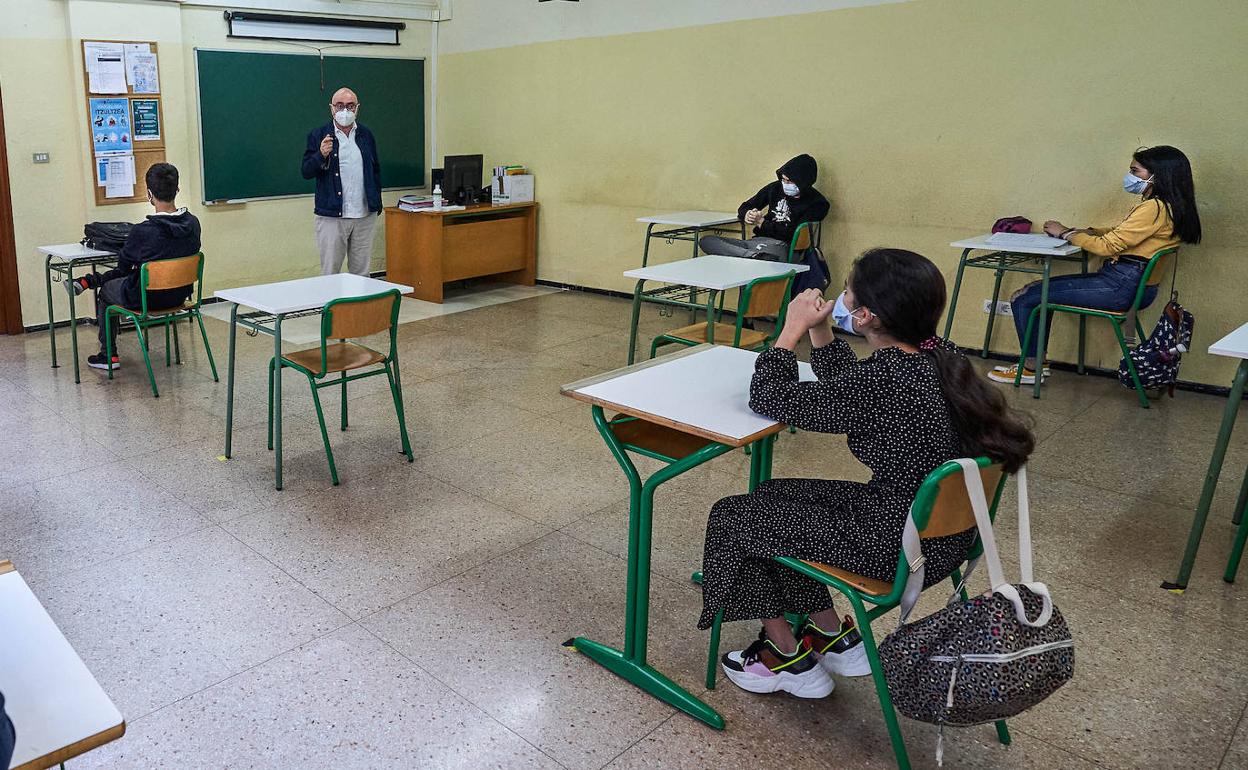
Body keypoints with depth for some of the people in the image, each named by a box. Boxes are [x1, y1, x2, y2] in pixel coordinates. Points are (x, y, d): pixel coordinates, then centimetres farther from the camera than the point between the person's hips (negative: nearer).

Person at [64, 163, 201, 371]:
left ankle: (108, 355, 37)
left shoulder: (143, 231, -26)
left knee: (105, 291, 27)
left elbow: (123, 264, -7)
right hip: (180, 295, 5)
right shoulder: (193, 223, -10)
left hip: (147, 299, -5)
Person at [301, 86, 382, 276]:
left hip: (365, 216, 3)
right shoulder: (319, 135, 1)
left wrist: (377, 202, 12)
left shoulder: (366, 134, 12)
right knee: (330, 273, 0)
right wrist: (321, 155, -21)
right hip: (332, 216, -3)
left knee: (361, 273, 8)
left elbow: (376, 169, 19)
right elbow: (306, 172, -3)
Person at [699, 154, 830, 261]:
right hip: (756, 241, 8)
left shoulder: (817, 203, -3)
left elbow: (795, 233, -12)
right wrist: (746, 215, -6)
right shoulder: (775, 188, 13)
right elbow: (744, 208, 20)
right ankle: (754, 255, -31)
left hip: (781, 246, -7)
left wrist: (762, 223, -9)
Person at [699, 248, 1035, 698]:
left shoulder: (882, 382, -30)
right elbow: (845, 386, 14)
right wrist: (818, 328, 3)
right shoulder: (938, 357, -3)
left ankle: (786, 657, 22)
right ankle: (834, 638, 27)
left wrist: (793, 327, -7)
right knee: (777, 498, 21)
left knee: (733, 517, 5)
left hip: (898, 548, -9)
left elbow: (769, 399, -17)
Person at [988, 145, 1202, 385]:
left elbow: (1107, 246, -18)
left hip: (1120, 286, -11)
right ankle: (1033, 362, 20)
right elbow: (1118, 234, 20)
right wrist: (1077, 232, 8)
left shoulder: (1154, 208, -17)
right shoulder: (1162, 206, 15)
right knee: (1040, 289, 20)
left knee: (1023, 299, -10)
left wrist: (1065, 233, -5)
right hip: (1128, 283, 11)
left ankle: (1031, 368, 3)